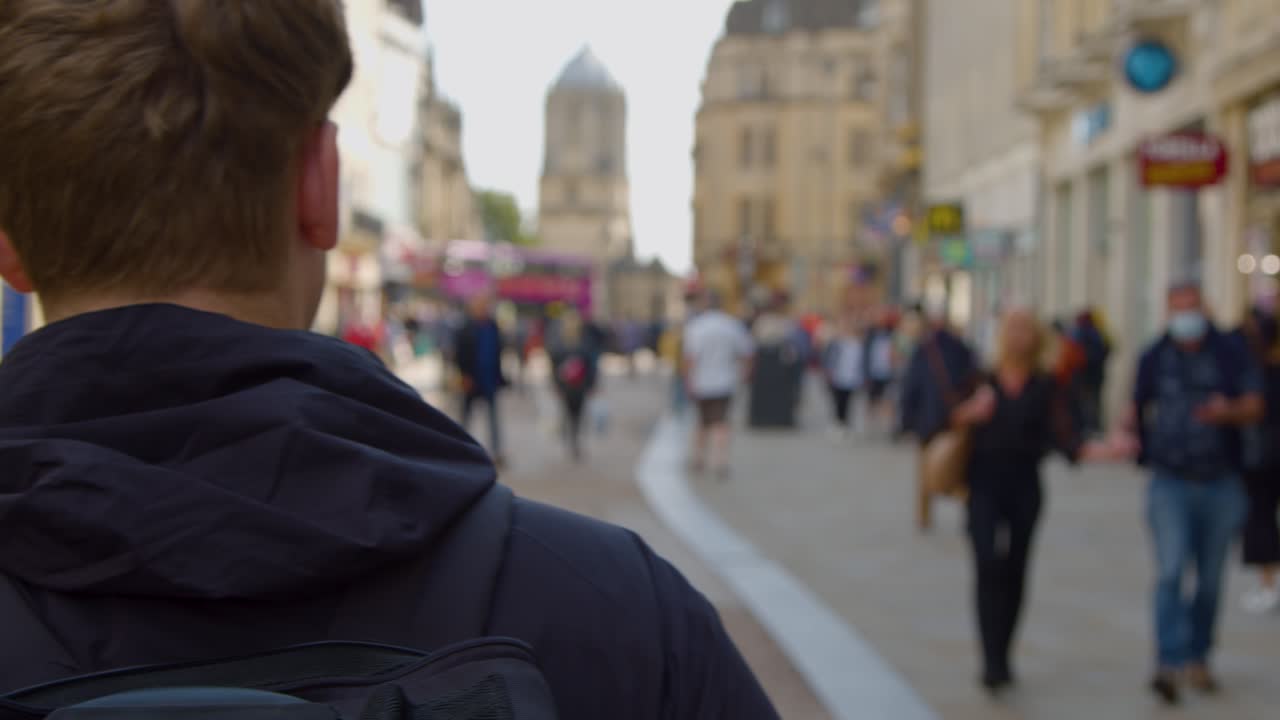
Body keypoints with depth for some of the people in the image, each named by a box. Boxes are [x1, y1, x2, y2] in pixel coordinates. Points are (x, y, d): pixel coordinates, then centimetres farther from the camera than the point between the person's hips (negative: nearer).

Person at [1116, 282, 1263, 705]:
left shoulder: (1229, 354, 1)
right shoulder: (1155, 358, 4)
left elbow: (1254, 407, -5)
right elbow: (1138, 405, 17)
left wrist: (1228, 412, -26)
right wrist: (1129, 430, -3)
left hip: (1220, 484, 1)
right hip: (1170, 483, -1)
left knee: (1210, 579, 9)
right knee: (1171, 571, -15)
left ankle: (1198, 658, 24)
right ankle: (1170, 663, -19)